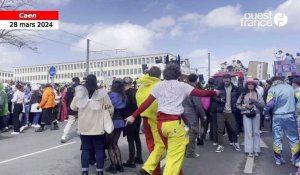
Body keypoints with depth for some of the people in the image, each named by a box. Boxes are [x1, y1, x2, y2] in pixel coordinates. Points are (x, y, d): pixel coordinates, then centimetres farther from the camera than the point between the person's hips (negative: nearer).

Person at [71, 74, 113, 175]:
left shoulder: (80, 93, -4)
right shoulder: (102, 93, -9)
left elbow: (73, 107, 8)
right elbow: (110, 109, -3)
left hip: (84, 127, 2)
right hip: (98, 127, -2)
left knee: (85, 149, 12)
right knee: (99, 149, 9)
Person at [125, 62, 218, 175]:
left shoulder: (159, 85, 8)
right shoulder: (182, 86, -1)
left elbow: (146, 103, 5)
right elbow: (202, 93, 1)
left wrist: (134, 116, 11)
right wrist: (214, 93, 20)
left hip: (161, 122, 5)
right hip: (174, 123, -5)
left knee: (172, 152, 23)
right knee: (175, 155, 3)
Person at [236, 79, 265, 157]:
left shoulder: (257, 94, 5)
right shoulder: (243, 94, 6)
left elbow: (263, 104, -1)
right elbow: (238, 104, 6)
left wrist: (255, 101, -14)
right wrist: (245, 106, -8)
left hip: (256, 114, 1)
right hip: (246, 114, 0)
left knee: (256, 132, 4)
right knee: (248, 132, -1)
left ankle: (256, 150, 12)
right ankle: (249, 151, 3)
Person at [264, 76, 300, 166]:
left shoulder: (272, 89, -4)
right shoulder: (290, 87, 7)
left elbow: (270, 103, -12)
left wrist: (264, 111, 2)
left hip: (277, 116, -2)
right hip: (290, 115, 2)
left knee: (277, 137, 9)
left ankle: (278, 159, 17)